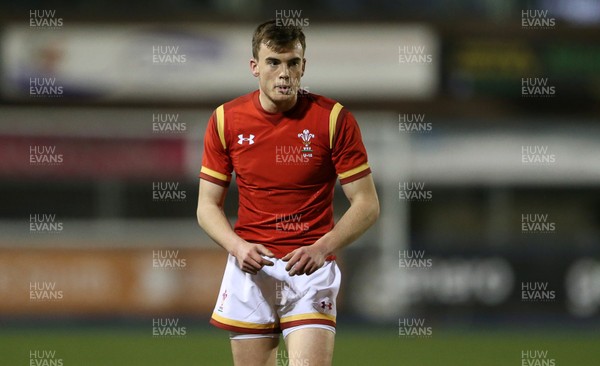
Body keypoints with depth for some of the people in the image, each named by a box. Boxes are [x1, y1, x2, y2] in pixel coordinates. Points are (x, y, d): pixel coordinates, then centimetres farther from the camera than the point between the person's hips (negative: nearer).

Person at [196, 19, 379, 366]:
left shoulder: (334, 119, -6)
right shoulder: (226, 120, 1)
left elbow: (367, 204, -4)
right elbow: (208, 206, 7)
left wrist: (321, 249, -19)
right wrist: (238, 247, -13)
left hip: (311, 269, -2)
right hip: (250, 269, 2)